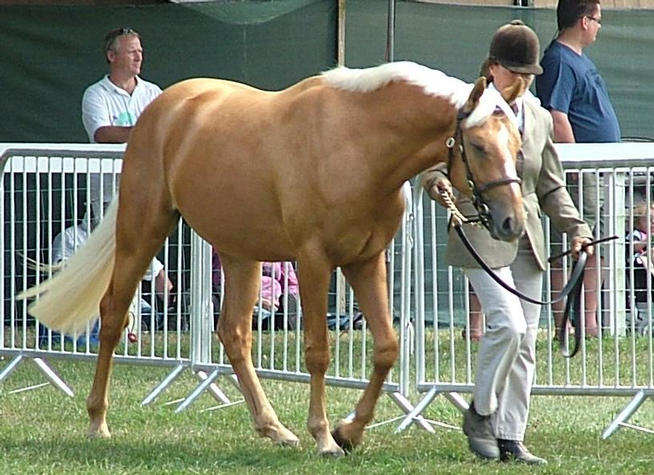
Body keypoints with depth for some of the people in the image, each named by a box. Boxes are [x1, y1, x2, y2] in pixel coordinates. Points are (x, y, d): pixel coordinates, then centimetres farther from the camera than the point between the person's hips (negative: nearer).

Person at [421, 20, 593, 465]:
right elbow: (435, 163, -2)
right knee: (507, 324, -20)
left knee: (526, 341, 4)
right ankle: (480, 413, 0)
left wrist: (576, 227, 6)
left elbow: (551, 186, 19)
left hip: (527, 240, 6)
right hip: (480, 234, -6)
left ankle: (511, 438, 9)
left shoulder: (540, 119, 14)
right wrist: (438, 182, -25)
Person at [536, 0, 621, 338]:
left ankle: (590, 321, 18)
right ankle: (564, 325, -7)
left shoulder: (579, 60, 19)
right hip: (580, 174, -10)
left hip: (602, 170, 10)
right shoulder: (559, 61, -13)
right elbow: (557, 118, -20)